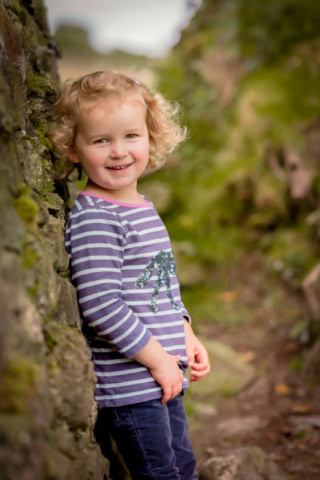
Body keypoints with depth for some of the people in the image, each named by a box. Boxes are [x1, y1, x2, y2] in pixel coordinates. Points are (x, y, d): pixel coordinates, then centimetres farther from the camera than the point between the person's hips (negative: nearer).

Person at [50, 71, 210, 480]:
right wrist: (158, 358, -17)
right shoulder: (93, 219, -19)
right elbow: (100, 306, -25)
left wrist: (186, 337, 11)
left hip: (165, 380, 9)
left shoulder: (143, 208, 11)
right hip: (128, 384, -9)